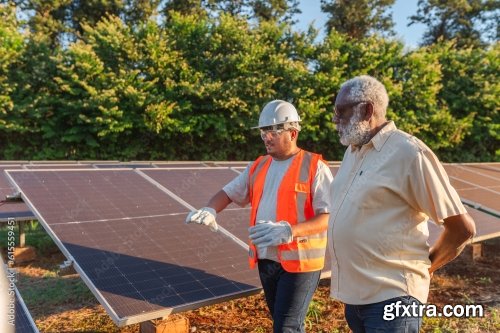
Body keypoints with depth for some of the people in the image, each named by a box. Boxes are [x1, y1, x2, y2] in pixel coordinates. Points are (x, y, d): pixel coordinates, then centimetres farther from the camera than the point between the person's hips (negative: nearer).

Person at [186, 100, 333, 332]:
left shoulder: (314, 167, -10)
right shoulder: (258, 167, 10)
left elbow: (330, 216, -17)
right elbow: (228, 192, 14)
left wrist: (290, 231, -32)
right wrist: (210, 211, -8)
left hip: (299, 261, -6)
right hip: (266, 261, 6)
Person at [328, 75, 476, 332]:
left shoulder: (408, 151, -14)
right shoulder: (352, 151, 10)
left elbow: (462, 227, -12)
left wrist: (425, 266, 1)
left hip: (390, 296, -7)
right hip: (353, 293, 7)